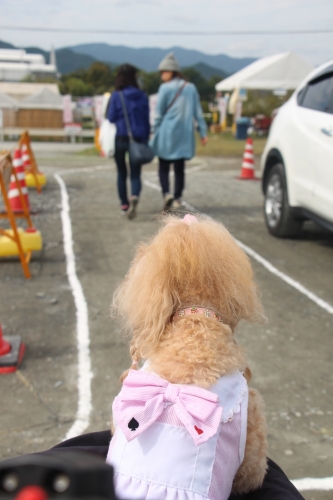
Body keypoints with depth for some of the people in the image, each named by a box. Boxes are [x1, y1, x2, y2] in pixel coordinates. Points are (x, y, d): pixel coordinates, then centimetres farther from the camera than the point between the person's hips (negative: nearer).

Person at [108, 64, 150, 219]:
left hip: (120, 139, -1)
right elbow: (147, 120, 4)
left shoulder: (116, 96, -5)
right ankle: (134, 197, -25)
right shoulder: (142, 96, 1)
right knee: (135, 174, 4)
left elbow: (111, 118, -5)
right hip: (138, 139, 1)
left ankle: (124, 205, 18)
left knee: (122, 173, 14)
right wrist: (145, 139, 11)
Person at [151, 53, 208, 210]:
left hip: (167, 133, -4)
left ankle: (167, 193, -16)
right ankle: (177, 199, 12)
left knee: (163, 167, 5)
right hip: (184, 135, 4)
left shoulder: (165, 88, -6)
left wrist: (155, 132, 3)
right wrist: (203, 132, 9)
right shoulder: (191, 88, 8)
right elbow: (198, 112, 7)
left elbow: (159, 114, -5)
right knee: (179, 168, 11)